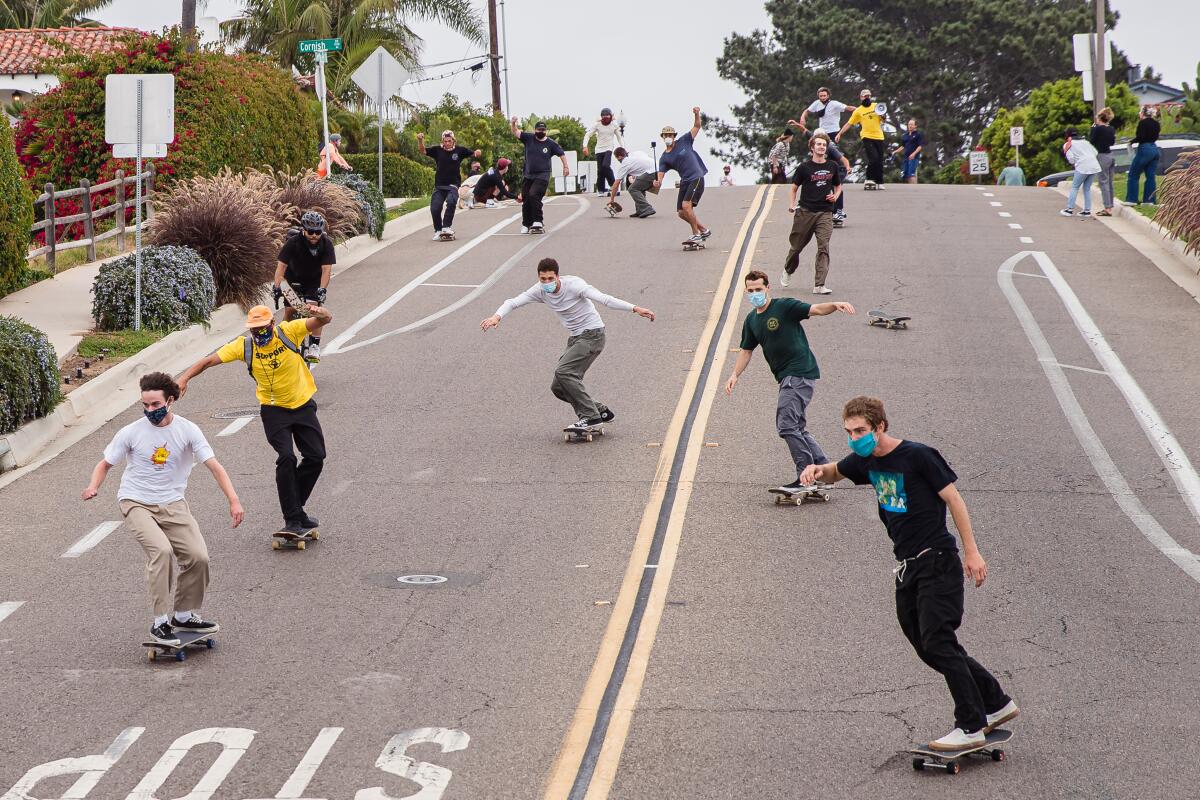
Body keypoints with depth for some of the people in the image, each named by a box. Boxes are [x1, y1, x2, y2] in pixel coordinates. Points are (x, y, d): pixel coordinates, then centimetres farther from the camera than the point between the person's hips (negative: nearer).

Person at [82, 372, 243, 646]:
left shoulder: (187, 430, -4)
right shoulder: (131, 433, -5)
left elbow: (214, 466, -8)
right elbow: (105, 463, 6)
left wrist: (234, 501, -19)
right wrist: (93, 487, -16)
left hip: (173, 504, 3)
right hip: (136, 503, -3)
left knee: (198, 556, -12)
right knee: (161, 550, -28)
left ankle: (184, 615, 12)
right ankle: (160, 622, -20)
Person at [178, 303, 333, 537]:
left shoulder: (289, 331, -15)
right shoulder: (243, 345, -13)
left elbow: (324, 321, -24)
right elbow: (209, 361, -13)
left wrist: (320, 314, -49)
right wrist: (185, 378, -27)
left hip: (303, 405, 2)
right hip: (274, 410, -2)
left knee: (316, 457, 2)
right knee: (287, 459, -17)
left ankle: (295, 507, 22)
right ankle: (293, 519, -12)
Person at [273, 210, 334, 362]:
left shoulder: (327, 244, -25)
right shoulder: (293, 242, -26)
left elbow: (326, 270, -30)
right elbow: (281, 266, -30)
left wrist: (322, 289, -45)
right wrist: (277, 287, -42)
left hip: (315, 281, 0)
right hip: (295, 278, 1)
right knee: (290, 310, -9)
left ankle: (314, 346, -13)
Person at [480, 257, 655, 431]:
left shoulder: (574, 284, -20)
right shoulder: (540, 290, -2)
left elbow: (603, 298, -29)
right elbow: (513, 302, -5)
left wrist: (635, 309, -38)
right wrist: (497, 316, -26)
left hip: (592, 334, -8)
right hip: (575, 338, 8)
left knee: (563, 372, -24)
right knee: (558, 388, 4)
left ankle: (590, 416, -18)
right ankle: (601, 411, 16)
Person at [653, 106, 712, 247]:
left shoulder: (684, 141, 2)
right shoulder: (664, 158, 9)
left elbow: (696, 127, 2)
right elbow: (661, 173, -1)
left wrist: (696, 114, -17)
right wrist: (658, 182, -24)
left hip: (696, 178, -6)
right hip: (684, 182, 6)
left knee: (686, 206, -22)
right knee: (682, 213, 3)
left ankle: (696, 235, -11)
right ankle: (704, 230, 20)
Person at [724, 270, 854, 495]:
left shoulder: (785, 306, -9)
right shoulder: (751, 320, 14)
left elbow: (815, 310, -19)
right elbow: (746, 350, 23)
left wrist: (835, 305, -39)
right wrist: (735, 375, 10)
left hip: (800, 373, -9)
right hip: (787, 377, 9)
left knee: (786, 425, -14)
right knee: (797, 428, 13)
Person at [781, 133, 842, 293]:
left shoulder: (832, 166, 10)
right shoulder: (804, 167, 1)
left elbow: (838, 186, 24)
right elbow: (794, 188, 7)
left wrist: (835, 196, 3)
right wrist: (791, 206, -7)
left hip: (825, 213, 1)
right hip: (805, 212, -1)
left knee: (824, 247, -12)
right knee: (797, 245, 9)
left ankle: (819, 285, -16)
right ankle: (787, 271, 39)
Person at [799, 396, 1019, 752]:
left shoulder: (917, 456, -13)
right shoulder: (865, 461, 8)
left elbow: (953, 499, -10)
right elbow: (836, 473, 27)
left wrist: (971, 552, -12)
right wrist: (818, 470, 1)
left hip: (937, 562, -8)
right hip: (907, 568, 8)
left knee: (937, 643, -13)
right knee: (929, 648, 8)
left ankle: (971, 727, -6)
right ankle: (996, 703, 22)